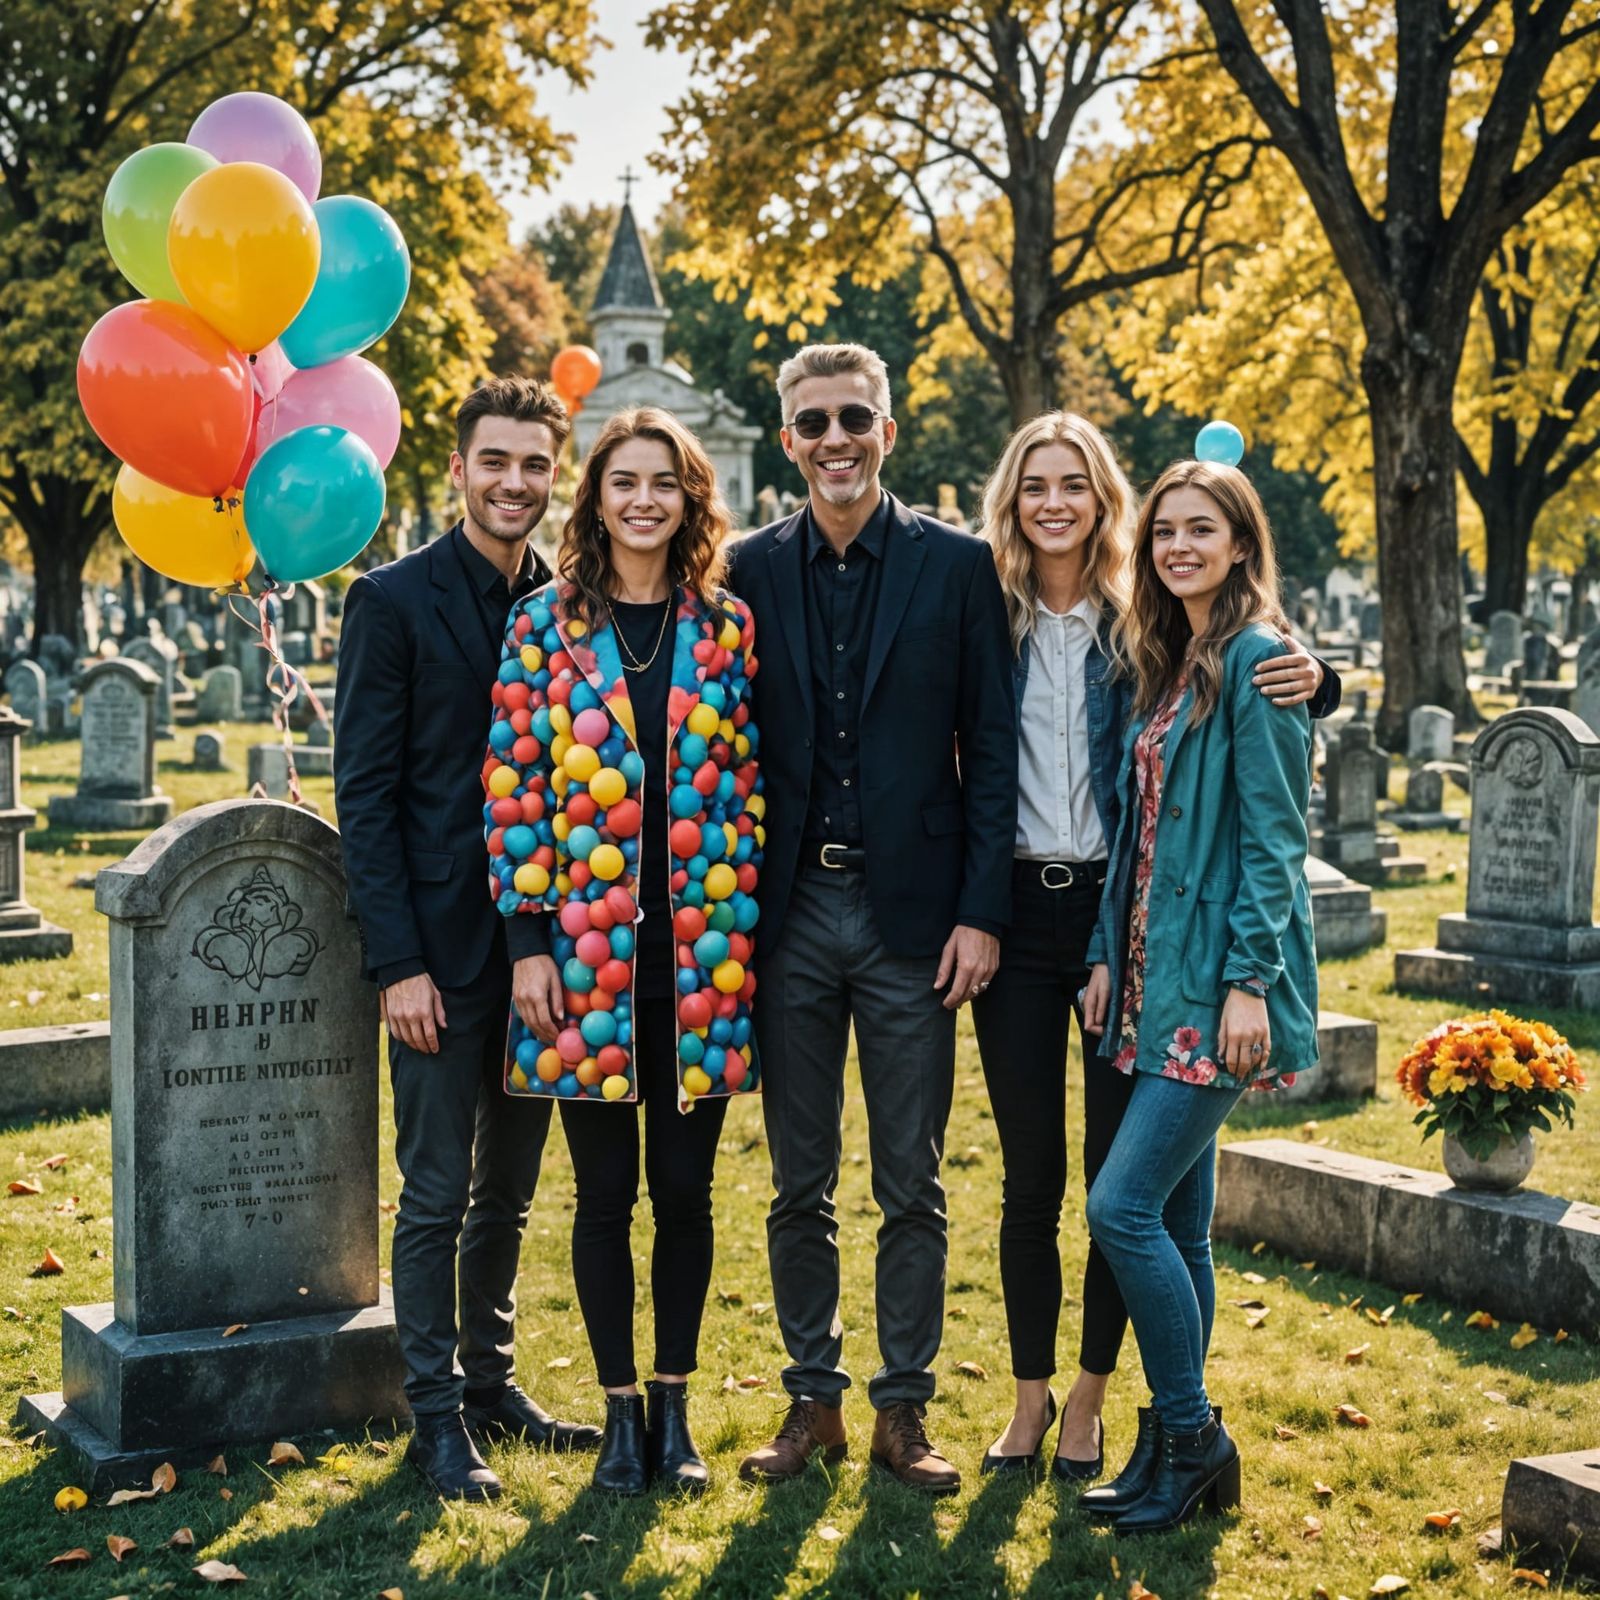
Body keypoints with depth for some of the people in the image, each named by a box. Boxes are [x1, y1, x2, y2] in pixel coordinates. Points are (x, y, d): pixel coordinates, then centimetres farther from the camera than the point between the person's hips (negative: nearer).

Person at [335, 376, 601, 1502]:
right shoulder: (394, 601, -5)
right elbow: (365, 796, -8)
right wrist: (399, 963, -13)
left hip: (544, 941, 5)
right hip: (444, 944, -4)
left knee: (509, 1189, 15)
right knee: (438, 1193, 2)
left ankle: (491, 1381, 28)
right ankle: (438, 1417, 13)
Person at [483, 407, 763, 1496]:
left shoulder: (728, 628, 6)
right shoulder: (544, 625, 1)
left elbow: (751, 782, 6)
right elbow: (514, 790, -1)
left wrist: (744, 932, 1)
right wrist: (531, 944, -6)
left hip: (703, 950, 1)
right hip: (586, 946, -1)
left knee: (686, 1187, 7)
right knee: (606, 1190, 6)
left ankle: (675, 1408, 22)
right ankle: (621, 1410, 20)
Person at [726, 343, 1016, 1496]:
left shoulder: (958, 567, 0)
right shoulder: (750, 571, 5)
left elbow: (991, 750, -1)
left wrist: (980, 913, -7)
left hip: (912, 916, -1)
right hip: (789, 913, 2)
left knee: (913, 1186, 6)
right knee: (799, 1184, 10)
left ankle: (905, 1410, 18)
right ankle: (814, 1401, 22)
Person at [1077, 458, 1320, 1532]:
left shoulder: (1256, 658, -10)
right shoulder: (1168, 661, 16)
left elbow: (1273, 835, -14)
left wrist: (1249, 979, -18)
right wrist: (1110, 956, 11)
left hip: (1219, 980, -9)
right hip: (1158, 976, 9)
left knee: (1124, 1207, -11)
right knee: (1177, 1220, 12)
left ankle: (1191, 1437, 3)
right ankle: (1181, 1447, 20)